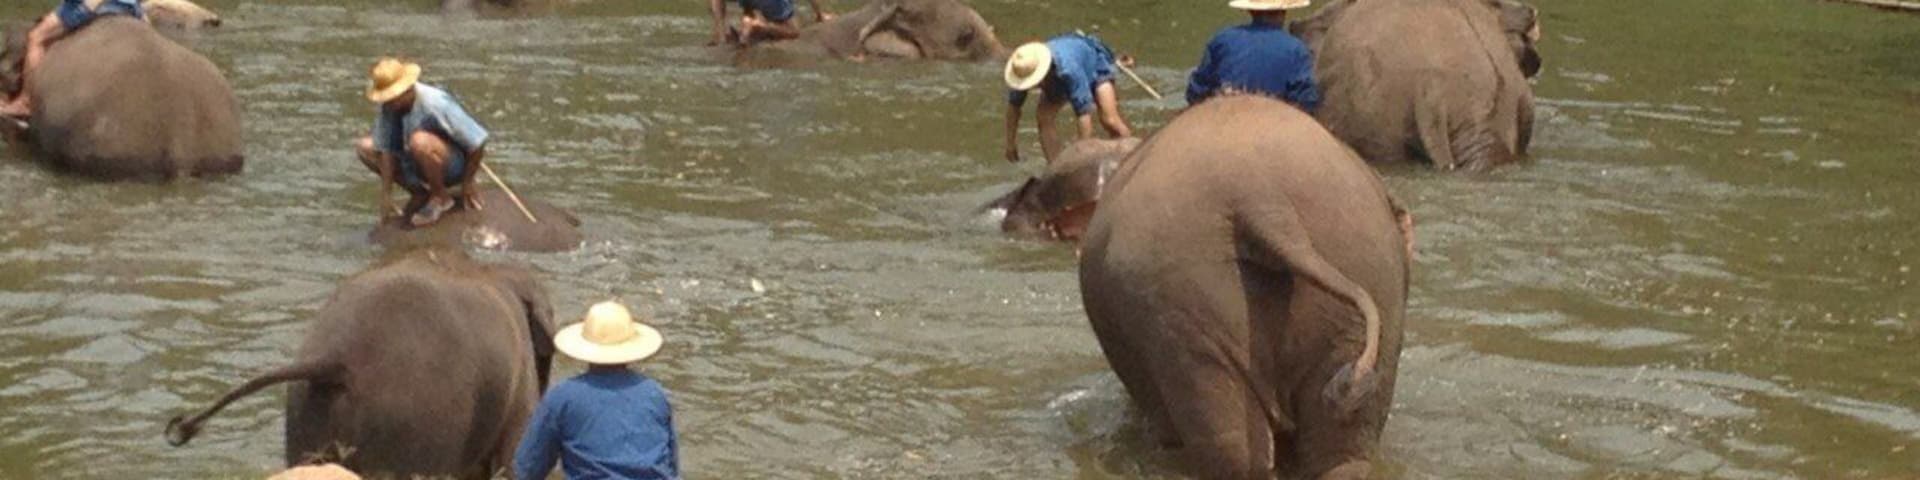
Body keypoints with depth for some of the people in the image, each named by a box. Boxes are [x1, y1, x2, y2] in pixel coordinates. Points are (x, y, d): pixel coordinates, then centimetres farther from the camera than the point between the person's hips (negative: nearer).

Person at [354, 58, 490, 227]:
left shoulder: (436, 104, -30)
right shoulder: (388, 108, -13)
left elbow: (478, 142, -25)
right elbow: (387, 150, -8)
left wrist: (467, 184, -12)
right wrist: (385, 194, -13)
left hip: (453, 166, -7)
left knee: (419, 141, -37)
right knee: (364, 147, -1)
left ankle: (441, 198, -12)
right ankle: (420, 193, 6)